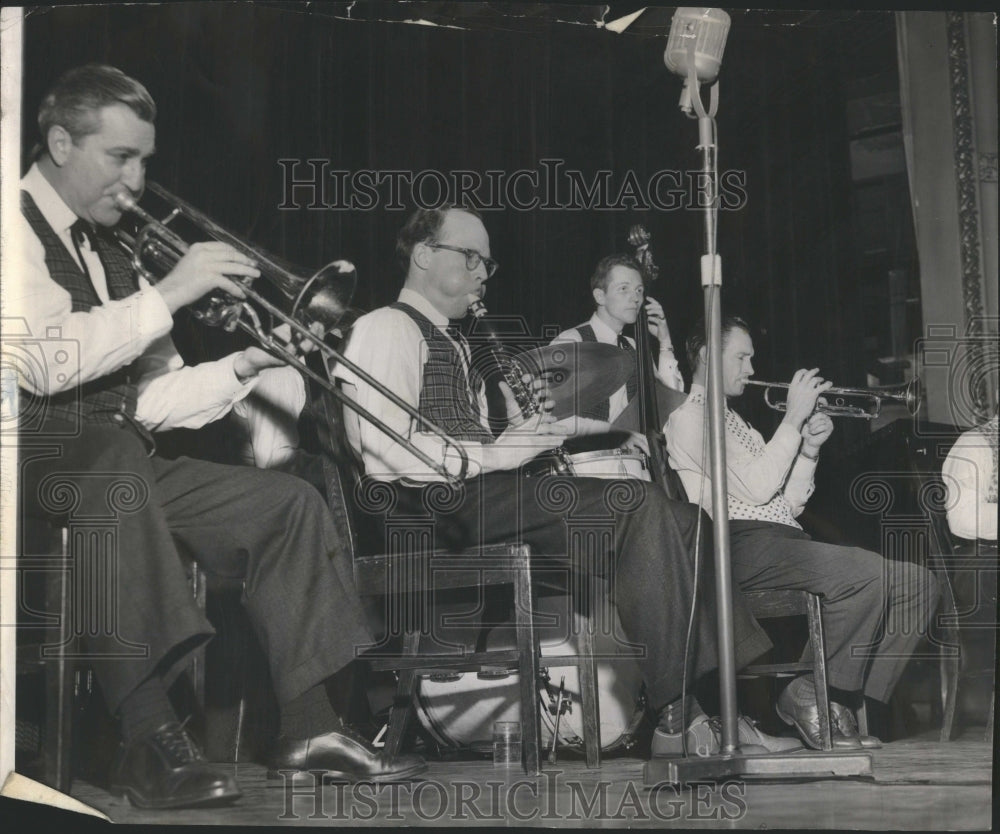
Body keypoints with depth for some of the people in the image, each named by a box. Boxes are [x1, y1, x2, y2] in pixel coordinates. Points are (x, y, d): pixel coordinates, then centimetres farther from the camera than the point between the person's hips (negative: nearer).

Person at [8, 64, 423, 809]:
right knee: (111, 453, -40)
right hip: (36, 460, -9)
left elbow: (149, 400, 15)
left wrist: (242, 367, -1)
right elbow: (43, 362, -25)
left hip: (118, 467, 9)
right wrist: (169, 294, -20)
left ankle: (308, 725, -7)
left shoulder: (107, 254, 19)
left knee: (288, 503, -3)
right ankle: (148, 736, -43)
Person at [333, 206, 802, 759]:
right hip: (434, 505, -9)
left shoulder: (452, 344, 30)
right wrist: (495, 454, -15)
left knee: (679, 521, -4)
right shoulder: (386, 328, -1)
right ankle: (675, 719, -24)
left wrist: (527, 428, 5)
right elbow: (387, 454, -15)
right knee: (640, 507, -24)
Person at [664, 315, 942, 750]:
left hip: (787, 539, 9)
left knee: (918, 582, -5)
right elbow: (755, 488, -10)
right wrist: (794, 418, -3)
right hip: (747, 547, -9)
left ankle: (842, 698, -9)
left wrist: (809, 449, 10)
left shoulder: (733, 422, 33)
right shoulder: (690, 417, 4)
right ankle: (808, 693, -17)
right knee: (868, 575, -32)